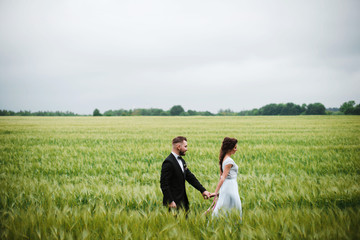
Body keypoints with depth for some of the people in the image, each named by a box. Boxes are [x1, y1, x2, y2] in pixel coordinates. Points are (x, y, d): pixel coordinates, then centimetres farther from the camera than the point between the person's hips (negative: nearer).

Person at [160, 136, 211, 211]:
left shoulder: (181, 160, 13)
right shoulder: (168, 162, -16)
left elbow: (190, 177, 15)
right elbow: (164, 184, -19)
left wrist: (203, 190, 7)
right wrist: (170, 202, -22)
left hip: (182, 201, 9)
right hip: (174, 202, -9)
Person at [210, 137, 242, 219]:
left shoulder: (223, 158, 9)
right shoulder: (229, 161, -18)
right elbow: (223, 177, -22)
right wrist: (216, 192, -24)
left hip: (224, 187, 9)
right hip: (230, 186, -9)